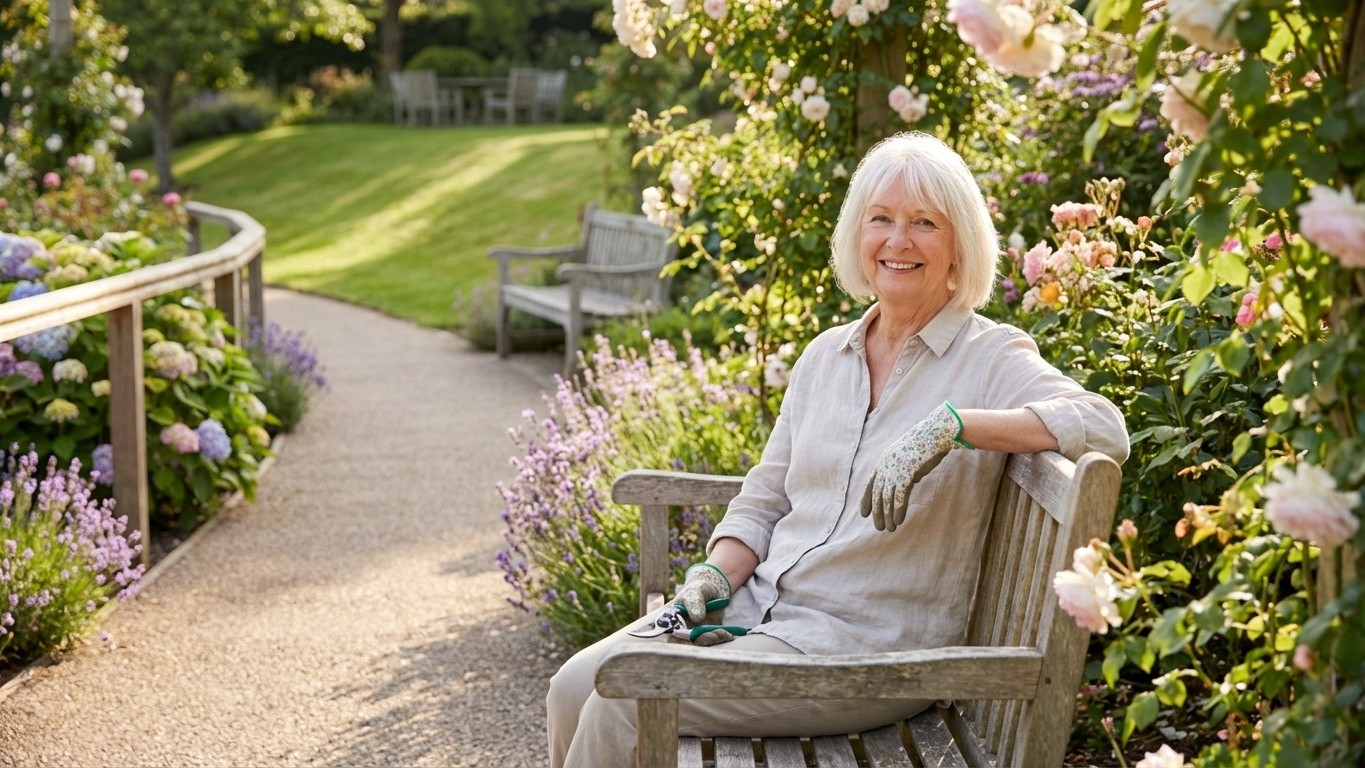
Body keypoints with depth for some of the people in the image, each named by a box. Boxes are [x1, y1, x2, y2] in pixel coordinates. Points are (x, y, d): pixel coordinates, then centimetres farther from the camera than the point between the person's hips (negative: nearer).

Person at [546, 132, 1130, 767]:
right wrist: (716, 576, -3)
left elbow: (1104, 428, -24)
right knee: (574, 687, -9)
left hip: (871, 642, -6)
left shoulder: (990, 358, -6)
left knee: (622, 707, -18)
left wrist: (952, 424, -32)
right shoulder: (825, 355, 13)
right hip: (760, 604, 6)